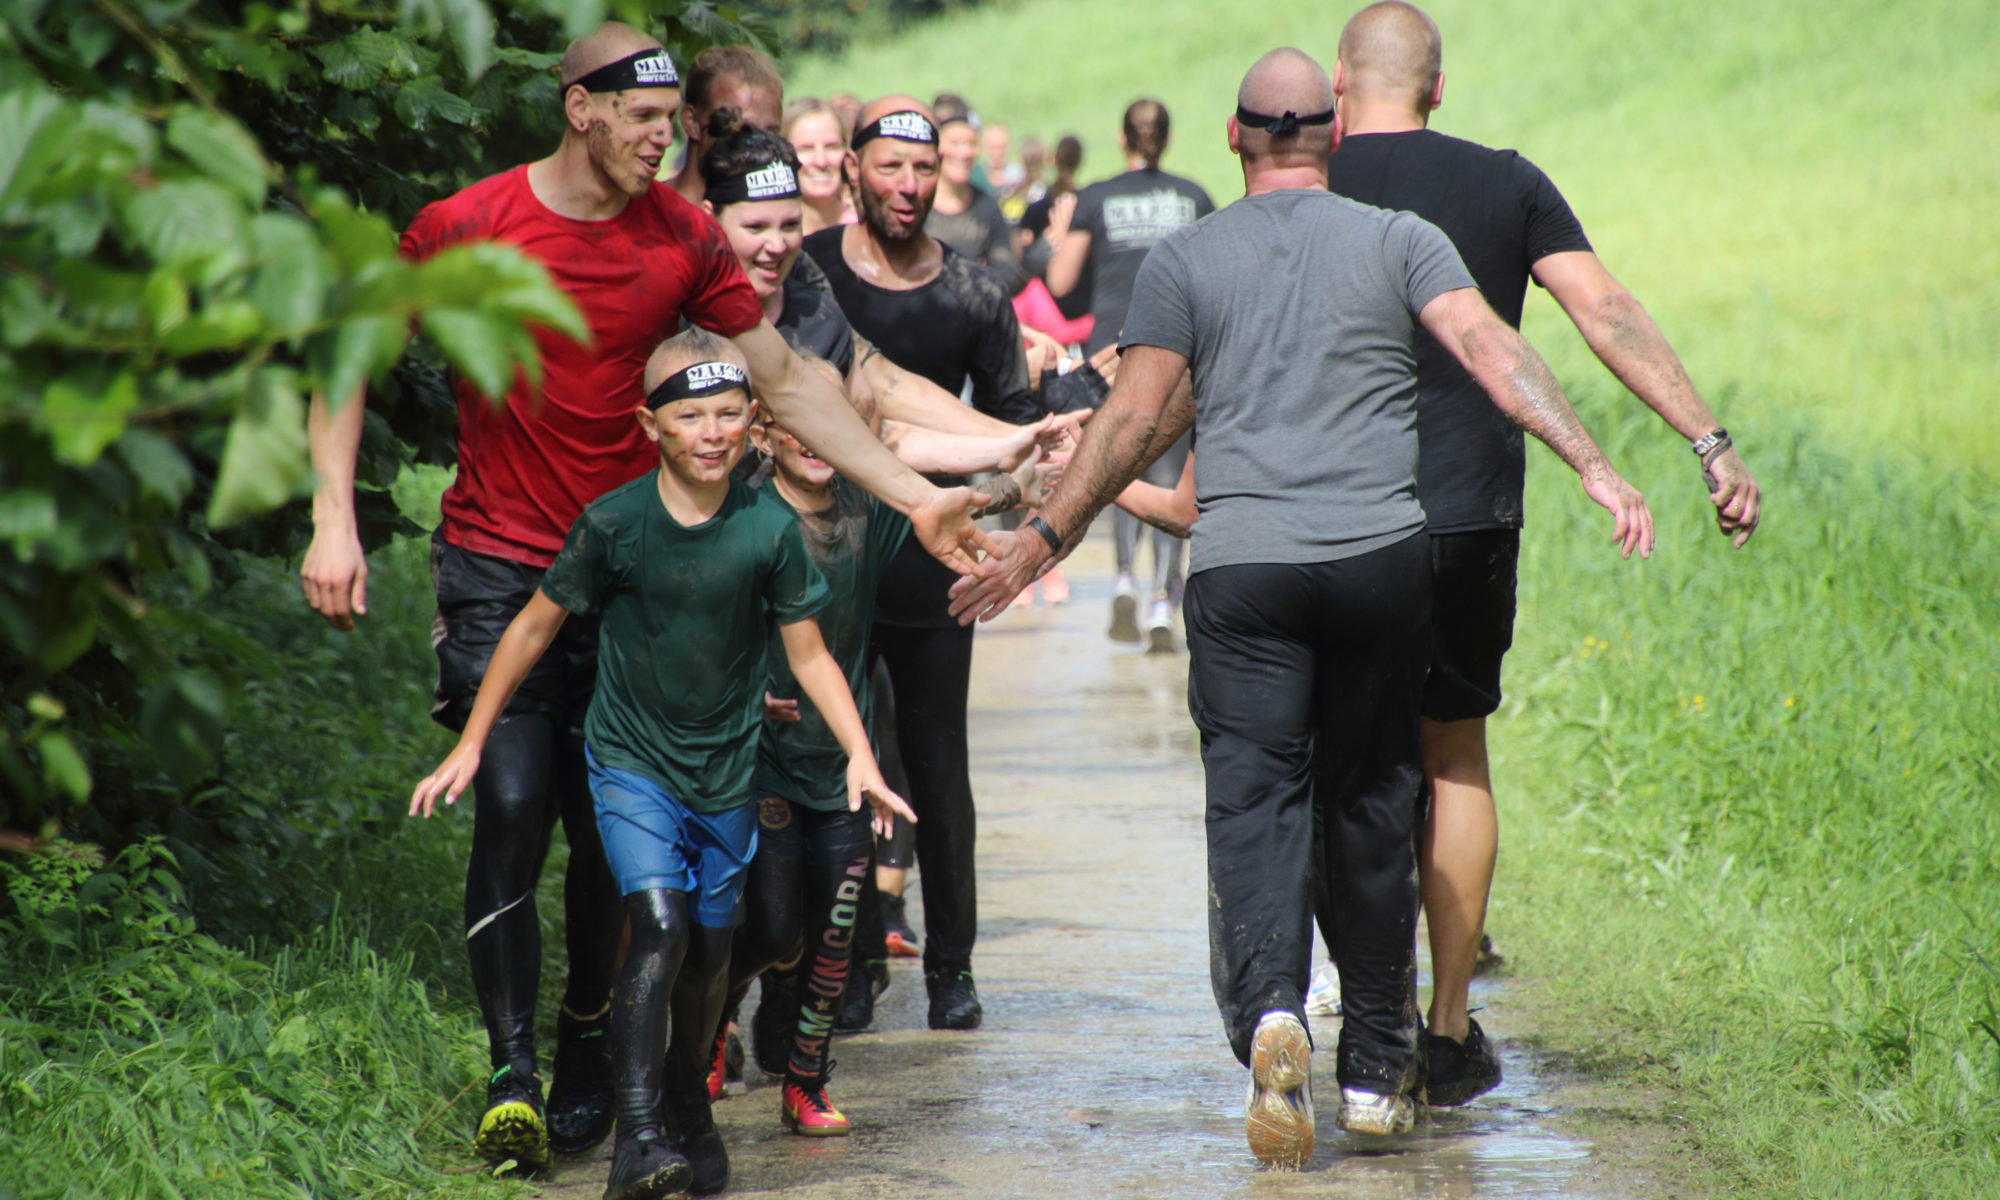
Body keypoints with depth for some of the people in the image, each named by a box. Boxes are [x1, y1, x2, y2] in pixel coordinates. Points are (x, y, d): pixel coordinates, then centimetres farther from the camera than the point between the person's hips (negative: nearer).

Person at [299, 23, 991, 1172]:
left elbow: (787, 379, 7)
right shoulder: (467, 227, -7)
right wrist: (335, 519, -9)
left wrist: (915, 495, 3)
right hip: (498, 568, -2)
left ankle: (588, 1047, 20)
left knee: (611, 827, 3)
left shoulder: (686, 239, 1)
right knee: (514, 808, -14)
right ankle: (513, 1068, -9)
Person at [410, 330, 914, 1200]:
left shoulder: (769, 530, -10)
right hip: (630, 762, -2)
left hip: (725, 772, 2)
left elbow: (808, 654, 0)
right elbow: (536, 624, -2)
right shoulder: (613, 523, -13)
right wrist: (471, 743, 0)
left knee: (707, 950, 11)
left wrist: (860, 757, -10)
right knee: (659, 926, -21)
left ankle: (689, 1107, 37)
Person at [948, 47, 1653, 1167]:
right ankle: (1377, 1072, 16)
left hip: (1243, 564, -1)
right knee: (1370, 807, 11)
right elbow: (1492, 350, -6)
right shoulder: (1399, 239, 8)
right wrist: (1595, 466, -9)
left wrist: (1042, 539, 13)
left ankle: (1271, 1009, -29)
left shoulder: (1186, 258, 8)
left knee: (1253, 801, -3)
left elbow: (1139, 419, 5)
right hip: (1383, 554, 1)